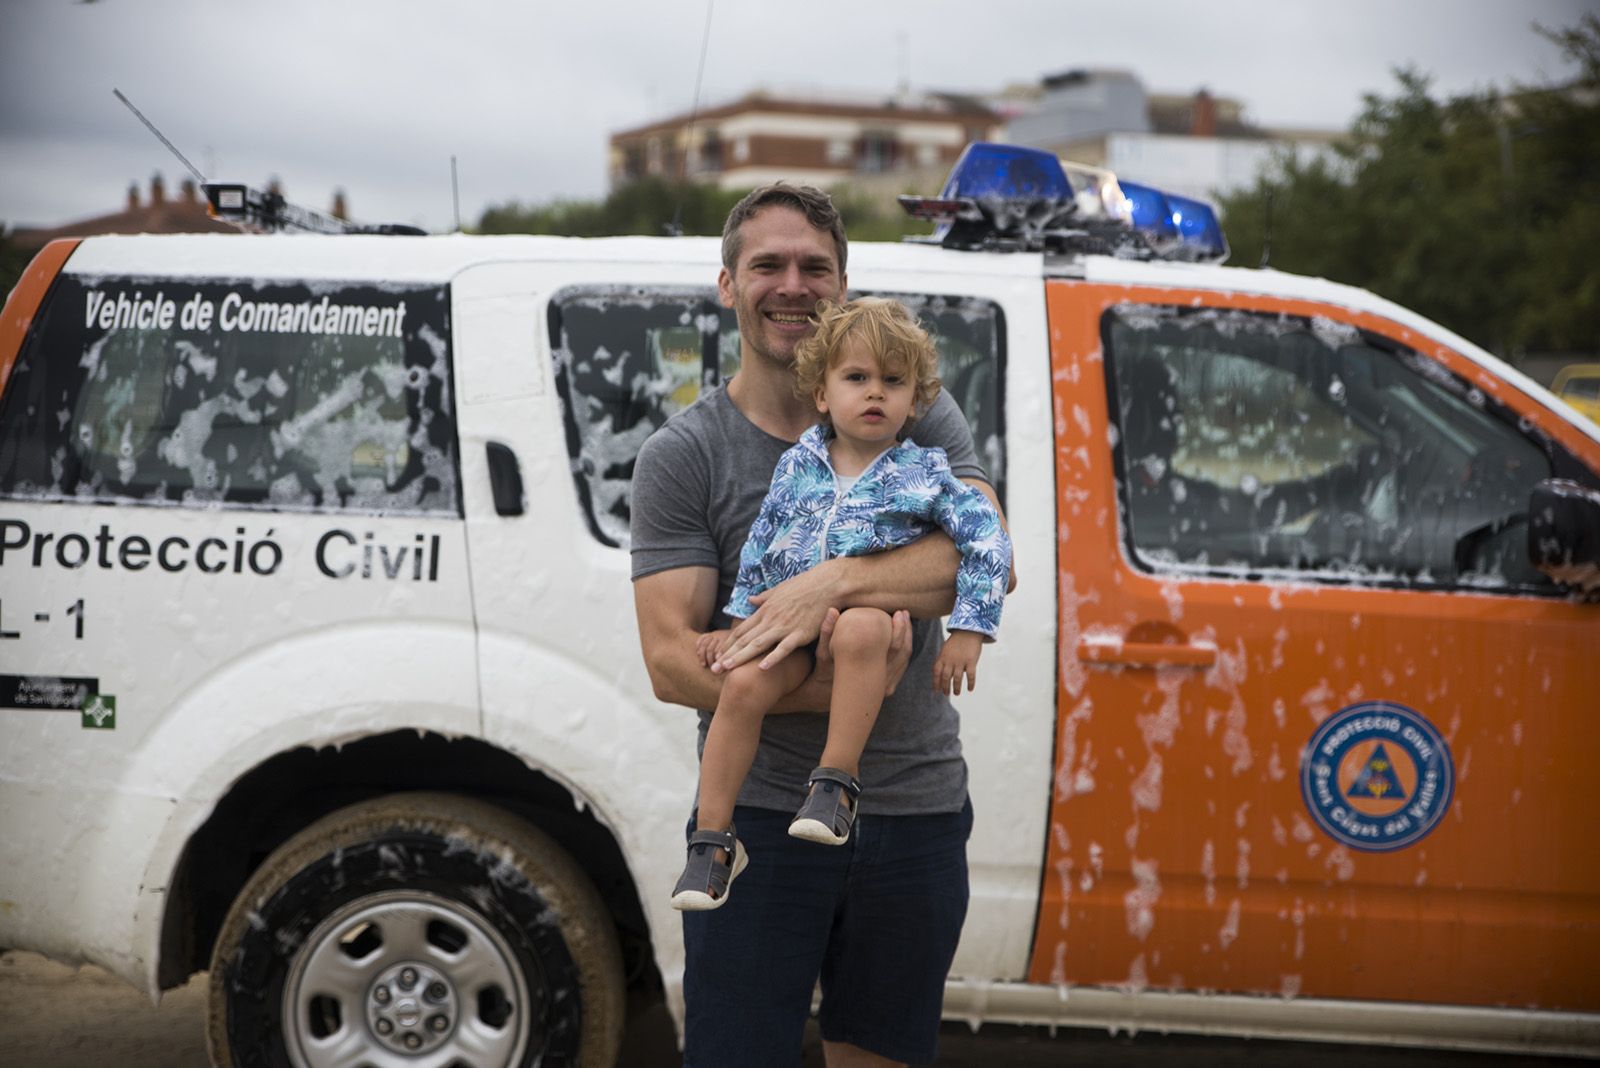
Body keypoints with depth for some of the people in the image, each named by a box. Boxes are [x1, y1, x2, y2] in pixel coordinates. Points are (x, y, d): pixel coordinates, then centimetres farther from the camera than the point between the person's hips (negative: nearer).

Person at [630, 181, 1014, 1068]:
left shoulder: (919, 420, 5)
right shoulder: (682, 455, -2)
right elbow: (671, 662, -10)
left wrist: (835, 583, -28)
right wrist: (835, 687, -23)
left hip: (918, 807, 2)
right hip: (761, 810, -2)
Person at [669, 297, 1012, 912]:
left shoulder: (923, 475, 3)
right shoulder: (797, 466, 12)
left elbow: (987, 540, -1)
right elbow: (760, 549, 18)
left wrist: (968, 631, -8)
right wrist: (738, 622, 14)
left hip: (874, 616, -3)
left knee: (860, 628, -39)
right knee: (743, 684, -26)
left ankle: (836, 780, -31)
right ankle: (712, 839, -16)